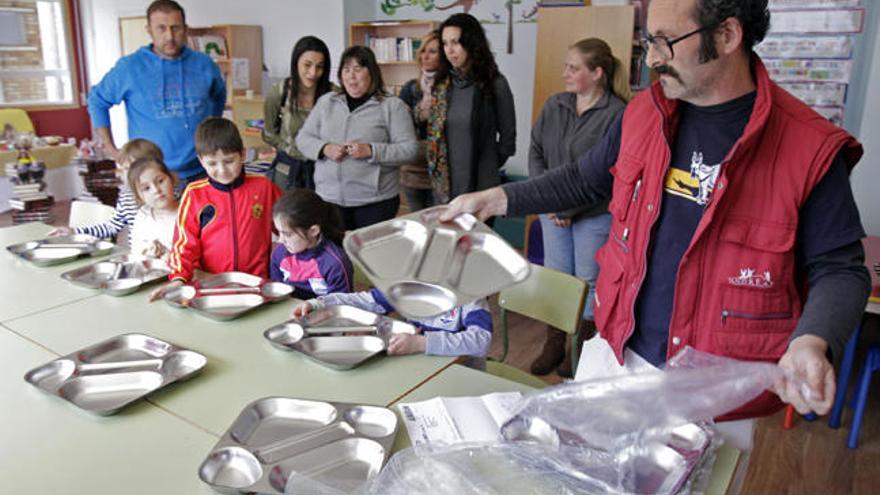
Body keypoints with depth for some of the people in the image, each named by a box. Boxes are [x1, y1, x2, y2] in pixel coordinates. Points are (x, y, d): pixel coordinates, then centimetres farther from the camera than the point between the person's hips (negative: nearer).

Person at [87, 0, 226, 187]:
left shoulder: (204, 65, 4)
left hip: (202, 173, 2)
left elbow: (219, 96, 24)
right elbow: (97, 101, 9)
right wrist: (110, 149, 4)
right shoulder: (129, 67, -2)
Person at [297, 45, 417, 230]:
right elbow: (303, 138, 14)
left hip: (375, 201, -3)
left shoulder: (392, 106, 0)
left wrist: (371, 151, -19)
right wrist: (324, 148, -7)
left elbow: (409, 149, -6)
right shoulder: (326, 101, 12)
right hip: (329, 198, 3)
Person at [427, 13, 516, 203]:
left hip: (481, 185, -4)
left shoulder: (495, 84, -7)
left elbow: (508, 137, 1)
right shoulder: (442, 83, 6)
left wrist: (488, 166, 6)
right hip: (445, 184, 4)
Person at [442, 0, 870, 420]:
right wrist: (495, 200, 5)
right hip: (615, 355, 4)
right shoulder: (643, 113, -1)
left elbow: (839, 268, -8)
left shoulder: (810, 148, -14)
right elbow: (584, 180, 12)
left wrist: (811, 344, -27)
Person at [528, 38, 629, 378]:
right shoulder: (554, 106, 5)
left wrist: (573, 207, -17)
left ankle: (582, 348, 25)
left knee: (588, 280, 8)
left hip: (595, 214, -5)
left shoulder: (617, 114, -14)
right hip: (553, 212, 5)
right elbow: (536, 153, 7)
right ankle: (554, 345, 28)